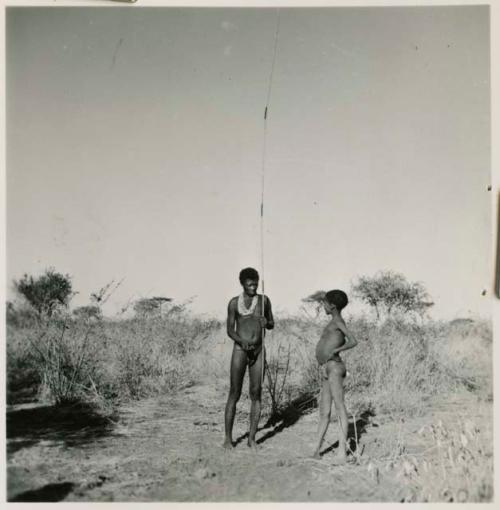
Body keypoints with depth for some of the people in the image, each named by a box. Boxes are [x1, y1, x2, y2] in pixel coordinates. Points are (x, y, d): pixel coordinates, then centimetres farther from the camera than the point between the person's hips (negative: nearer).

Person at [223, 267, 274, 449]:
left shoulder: (264, 300, 4)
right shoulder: (234, 303, -2)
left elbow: (272, 325, 12)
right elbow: (230, 330, -3)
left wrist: (266, 322, -12)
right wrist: (242, 341, -23)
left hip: (258, 351, 2)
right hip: (240, 350, -2)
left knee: (256, 394, 3)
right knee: (234, 394, 0)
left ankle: (252, 438, 11)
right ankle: (228, 437, 9)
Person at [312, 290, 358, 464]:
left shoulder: (338, 321, -7)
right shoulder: (335, 322, 19)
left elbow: (353, 341, -19)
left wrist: (334, 351, -15)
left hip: (334, 367, -9)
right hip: (326, 369, 9)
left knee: (340, 408, -7)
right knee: (324, 411, 11)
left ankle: (342, 453, -5)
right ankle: (316, 451, 17)